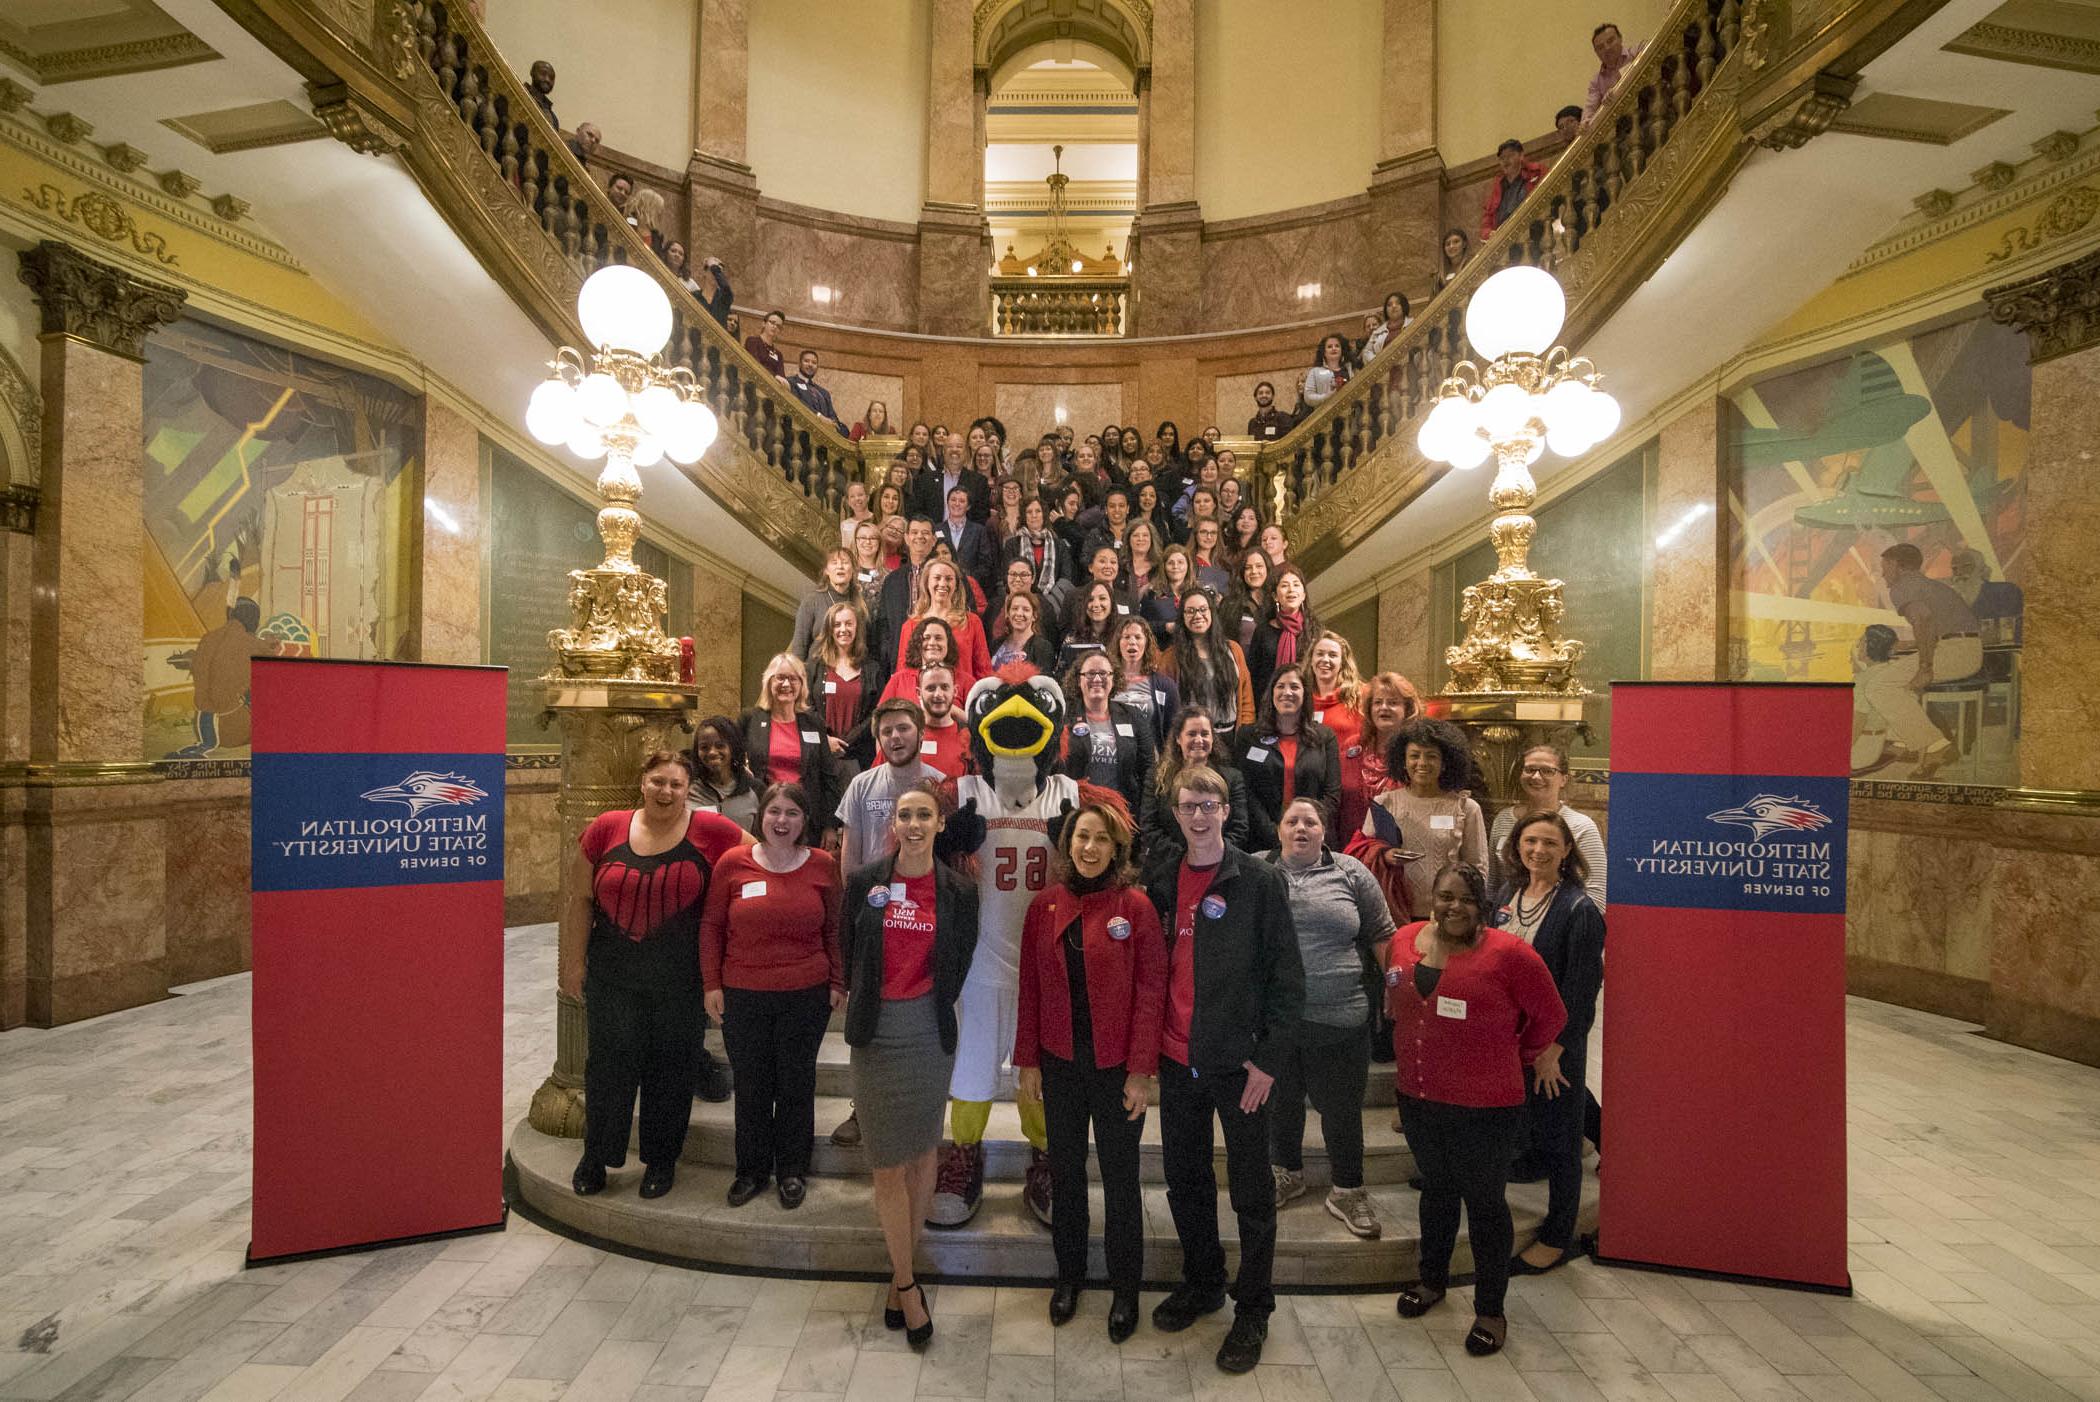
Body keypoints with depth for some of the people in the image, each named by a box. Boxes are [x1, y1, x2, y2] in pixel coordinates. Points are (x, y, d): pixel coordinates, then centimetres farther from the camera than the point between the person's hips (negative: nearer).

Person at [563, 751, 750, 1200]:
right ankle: (596, 1156, 32)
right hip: (612, 974, 1)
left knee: (671, 1066, 11)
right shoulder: (606, 829, -2)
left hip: (680, 978, -1)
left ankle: (662, 1159, 31)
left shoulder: (710, 831, -7)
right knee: (609, 1061, 8)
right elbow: (580, 899, 3)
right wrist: (574, 963, 3)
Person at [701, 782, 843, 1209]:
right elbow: (710, 926, 3)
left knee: (797, 1083, 11)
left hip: (807, 997, 0)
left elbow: (835, 928, 5)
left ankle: (792, 1170, 31)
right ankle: (752, 1169, 34)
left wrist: (837, 982, 4)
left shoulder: (823, 865, -2)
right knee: (750, 1086, 13)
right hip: (742, 996, 0)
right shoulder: (732, 863, -4)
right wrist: (711, 984, 1)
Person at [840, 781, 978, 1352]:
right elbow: (848, 948, 8)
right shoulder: (864, 882, -4)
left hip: (929, 1031, 0)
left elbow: (957, 965, 6)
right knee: (887, 1161, 3)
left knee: (922, 1151, 11)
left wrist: (932, 1007, 9)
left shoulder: (957, 892, -4)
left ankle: (903, 1273, 29)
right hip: (876, 1031, 0)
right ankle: (907, 1282, 19)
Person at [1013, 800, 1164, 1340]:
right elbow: (1030, 987, 3)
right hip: (1060, 1063, 3)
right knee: (1065, 1173, 17)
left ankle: (1125, 1288, 32)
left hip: (1116, 1066, -3)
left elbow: (1151, 989, -10)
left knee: (1120, 1178, 12)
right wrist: (1028, 1060, 2)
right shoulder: (1045, 905, 0)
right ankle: (1069, 1275, 38)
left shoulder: (1135, 905, -10)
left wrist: (1141, 1069, -12)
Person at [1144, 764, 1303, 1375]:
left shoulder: (1259, 881, -9)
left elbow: (1287, 976, -8)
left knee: (1251, 1192, 10)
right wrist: (1153, 1045, 7)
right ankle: (1201, 1282, 40)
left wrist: (1268, 1057, -11)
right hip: (1177, 1060, 4)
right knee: (1184, 1180, 18)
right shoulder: (1163, 885, 4)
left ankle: (1252, 1310, 29)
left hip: (1239, 1063, -4)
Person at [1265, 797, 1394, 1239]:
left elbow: (1381, 935, 6)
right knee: (1280, 1101, 17)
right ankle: (1286, 1174, 39)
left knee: (1342, 1108, 10)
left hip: (1339, 1018, -1)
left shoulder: (1351, 872, 1)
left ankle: (1347, 1190, 30)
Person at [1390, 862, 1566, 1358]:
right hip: (1418, 1098, 5)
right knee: (1436, 1188, 24)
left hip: (1485, 1107, -5)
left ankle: (1490, 1310, 32)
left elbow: (1550, 1017, -7)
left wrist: (1513, 1059, 2)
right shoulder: (1405, 941, -3)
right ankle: (1432, 1280, 44)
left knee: (1485, 1203, 12)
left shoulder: (1508, 954, -19)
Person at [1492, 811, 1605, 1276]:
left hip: (1555, 1044, -5)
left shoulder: (1578, 910, -16)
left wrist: (1553, 1049, -17)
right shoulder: (1509, 895, 3)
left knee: (1558, 1138, 10)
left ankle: (1557, 1237, 26)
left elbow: (1580, 991, -17)